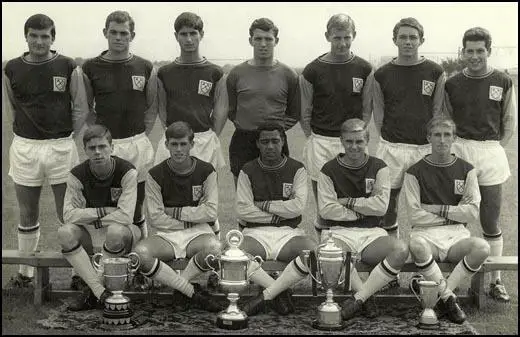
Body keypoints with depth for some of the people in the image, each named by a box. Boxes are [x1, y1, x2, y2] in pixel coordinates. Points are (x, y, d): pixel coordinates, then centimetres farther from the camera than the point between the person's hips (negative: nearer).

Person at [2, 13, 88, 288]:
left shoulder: (68, 67, -3)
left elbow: (80, 108, 3)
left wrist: (69, 137, 2)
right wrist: (26, 131, 7)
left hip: (61, 147, -2)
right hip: (24, 147, 2)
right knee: (27, 215, 11)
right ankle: (25, 271, 23)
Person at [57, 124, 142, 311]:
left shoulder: (127, 172, -16)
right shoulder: (78, 175, -7)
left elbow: (125, 217, -25)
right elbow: (69, 215, -15)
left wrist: (90, 217, -16)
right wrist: (104, 212, -21)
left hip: (123, 233, -3)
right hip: (90, 233, 3)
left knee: (116, 231, -37)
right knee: (65, 233, -27)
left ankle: (92, 291, -17)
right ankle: (102, 292, -28)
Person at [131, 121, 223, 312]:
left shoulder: (206, 171, 3)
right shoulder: (156, 175, 1)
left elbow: (210, 212, -5)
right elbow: (155, 218, -4)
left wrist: (176, 212, -5)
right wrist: (191, 220, -6)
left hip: (199, 233, 0)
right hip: (166, 234, 1)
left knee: (214, 247, -37)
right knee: (140, 253, -32)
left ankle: (177, 284, -11)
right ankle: (192, 293, -23)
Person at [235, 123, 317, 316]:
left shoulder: (296, 169, 7)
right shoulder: (248, 172, 8)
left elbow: (298, 207, -7)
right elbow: (242, 211, -2)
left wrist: (263, 205, -5)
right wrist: (277, 215, -4)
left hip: (289, 233, 0)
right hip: (256, 232, 0)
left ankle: (266, 295, -22)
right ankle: (281, 291, -20)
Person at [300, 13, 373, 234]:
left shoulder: (364, 70, 2)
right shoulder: (313, 71, -1)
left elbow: (367, 109, 8)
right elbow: (304, 112, 5)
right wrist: (312, 139, 2)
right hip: (320, 143, 0)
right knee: (322, 208, 6)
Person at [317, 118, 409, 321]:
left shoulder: (379, 168, 9)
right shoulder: (329, 171, 6)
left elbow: (381, 206, -2)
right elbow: (326, 209, -5)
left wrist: (349, 202, -3)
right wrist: (362, 211, -3)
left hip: (372, 233, 2)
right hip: (338, 231, -2)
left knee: (400, 249, -31)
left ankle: (358, 298, -27)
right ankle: (366, 299, -23)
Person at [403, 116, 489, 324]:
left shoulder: (466, 170, 11)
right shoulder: (415, 172, 4)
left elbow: (472, 212, 3)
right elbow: (414, 216, -4)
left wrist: (437, 209, -4)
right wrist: (453, 216, 0)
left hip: (457, 236, 2)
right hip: (426, 234, -2)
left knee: (482, 248, -32)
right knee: (417, 245, -39)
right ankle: (448, 298, -19)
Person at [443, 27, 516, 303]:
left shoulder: (503, 83, 2)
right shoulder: (452, 84, 3)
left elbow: (510, 121, 10)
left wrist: (496, 148, 4)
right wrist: (455, 145, 1)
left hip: (491, 153, 0)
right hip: (458, 153, 0)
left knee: (491, 223, 4)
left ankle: (495, 280, 12)